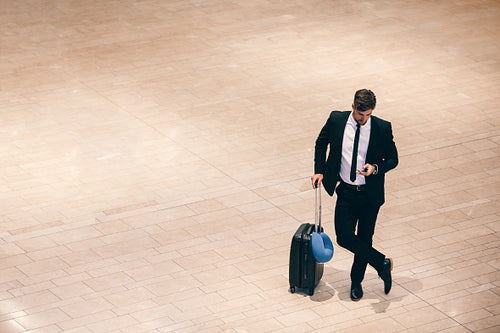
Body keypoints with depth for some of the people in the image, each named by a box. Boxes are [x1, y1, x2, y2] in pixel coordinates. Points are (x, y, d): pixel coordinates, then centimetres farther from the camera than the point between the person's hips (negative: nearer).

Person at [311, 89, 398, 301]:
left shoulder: (382, 128, -12)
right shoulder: (336, 120, -8)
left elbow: (393, 159, -2)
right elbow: (321, 143, 11)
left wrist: (376, 168, -21)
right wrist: (319, 170, 3)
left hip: (370, 194, -1)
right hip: (346, 192, 1)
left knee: (364, 239, 10)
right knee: (344, 237, -7)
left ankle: (356, 281, 30)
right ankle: (382, 263, 10)